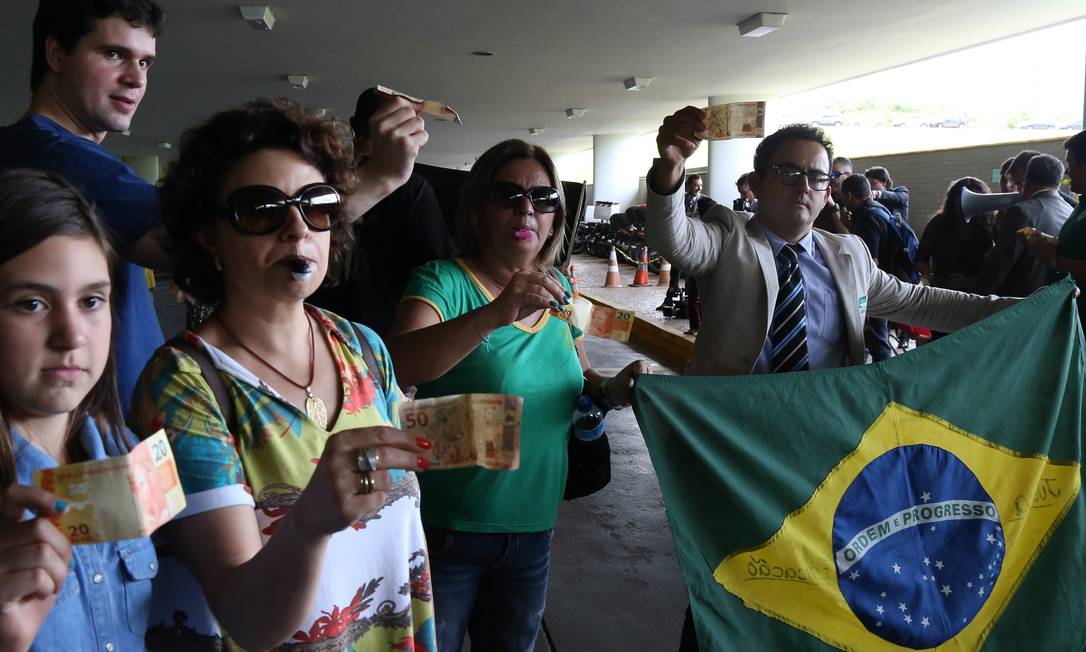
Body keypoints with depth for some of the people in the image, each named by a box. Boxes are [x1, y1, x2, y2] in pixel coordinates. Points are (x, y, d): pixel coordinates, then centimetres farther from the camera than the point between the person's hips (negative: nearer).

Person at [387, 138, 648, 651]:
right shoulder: (445, 281, -14)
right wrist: (494, 315, -45)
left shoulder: (558, 289, 2)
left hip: (534, 527, 5)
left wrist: (611, 389, -8)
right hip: (447, 531, -5)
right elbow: (399, 365, -32)